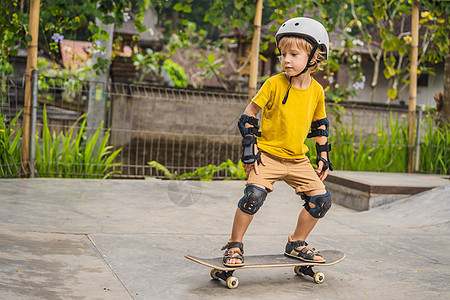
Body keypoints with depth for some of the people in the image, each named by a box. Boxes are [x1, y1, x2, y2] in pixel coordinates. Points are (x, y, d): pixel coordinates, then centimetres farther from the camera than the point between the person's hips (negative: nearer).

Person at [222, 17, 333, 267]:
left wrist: (323, 154, 11)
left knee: (322, 200, -1)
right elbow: (249, 113, -4)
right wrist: (250, 146, -10)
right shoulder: (274, 84, -12)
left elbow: (319, 123, 16)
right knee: (254, 195, -25)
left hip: (297, 158, 5)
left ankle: (296, 245, 19)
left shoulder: (316, 91, 0)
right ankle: (234, 246, -6)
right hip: (268, 154, -4)